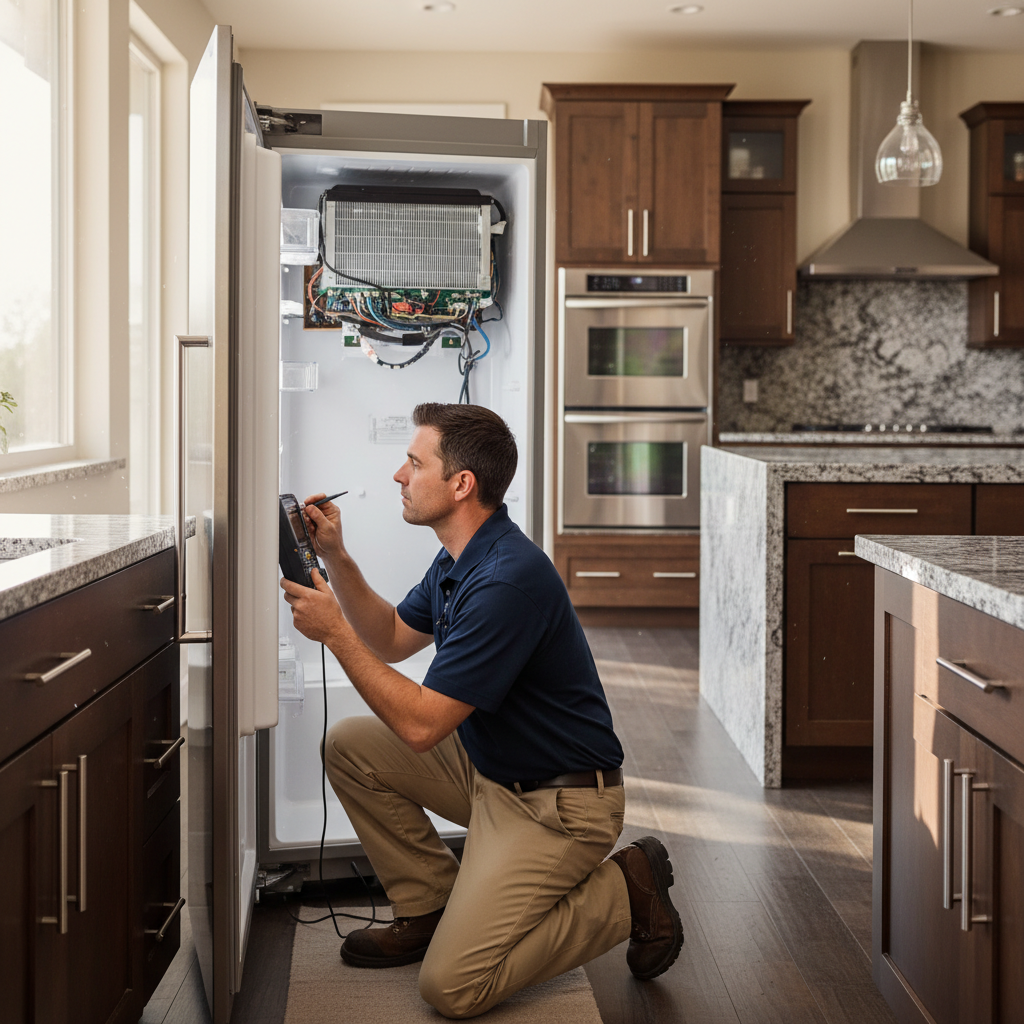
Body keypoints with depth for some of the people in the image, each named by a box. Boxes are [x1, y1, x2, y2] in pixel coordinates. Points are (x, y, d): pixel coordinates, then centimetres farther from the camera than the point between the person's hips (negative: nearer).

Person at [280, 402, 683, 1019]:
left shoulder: (508, 581, -28)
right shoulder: (461, 558, 5)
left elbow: (419, 724, -26)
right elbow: (393, 640, 19)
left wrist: (333, 631, -20)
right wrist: (336, 560, 6)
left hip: (556, 803, -10)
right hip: (489, 768, 10)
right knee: (350, 745, 4)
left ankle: (624, 893, 1)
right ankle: (432, 909, 13)